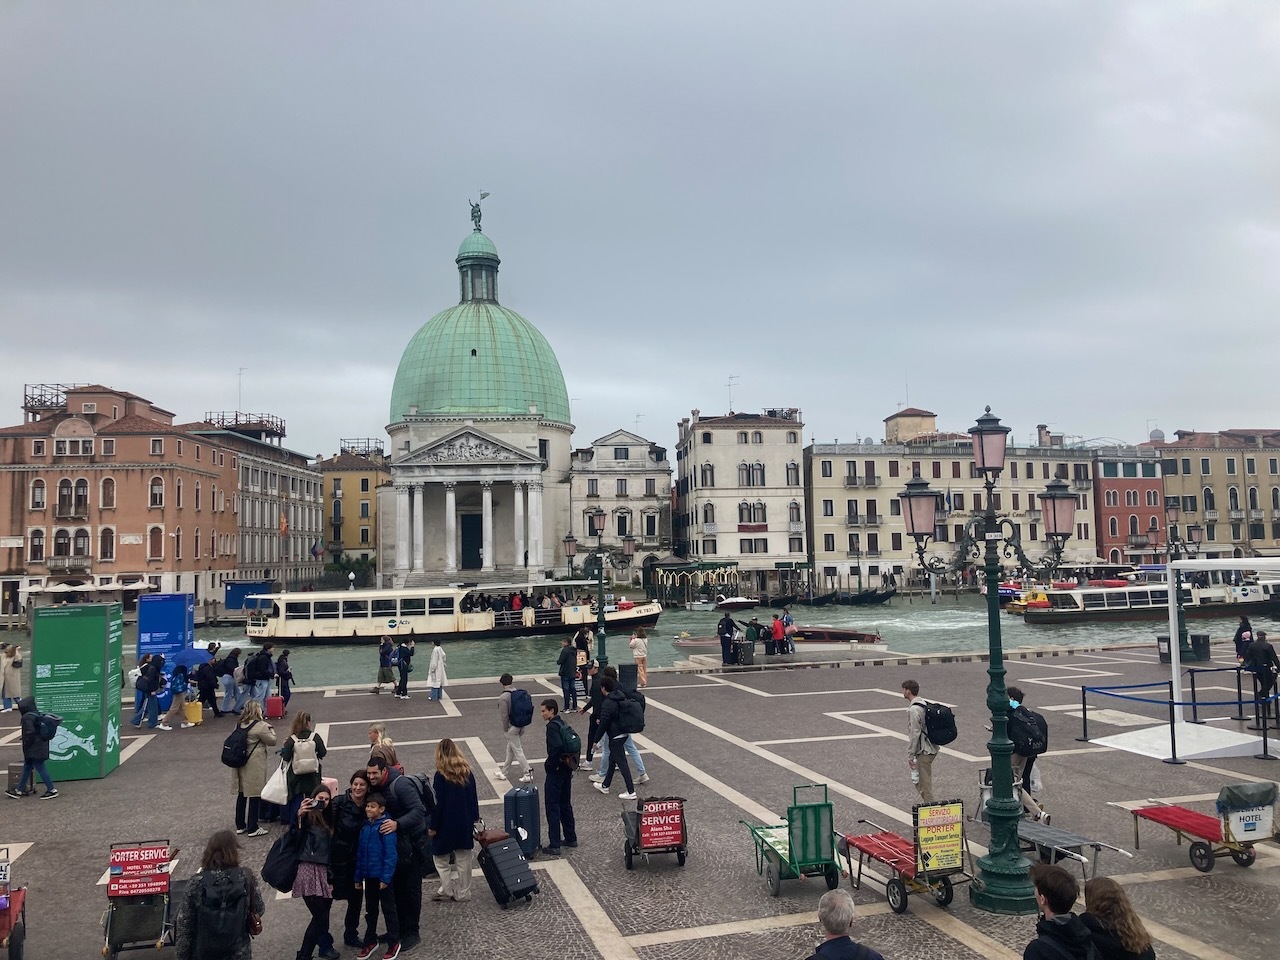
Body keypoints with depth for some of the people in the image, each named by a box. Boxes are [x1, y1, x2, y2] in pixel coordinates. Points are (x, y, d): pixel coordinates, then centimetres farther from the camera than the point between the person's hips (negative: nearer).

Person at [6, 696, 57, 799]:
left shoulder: (27, 717, -18)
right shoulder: (38, 715, 9)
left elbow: (29, 733, -23)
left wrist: (26, 746, -10)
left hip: (33, 750, -10)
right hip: (40, 748, 10)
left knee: (40, 768, -4)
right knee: (27, 768, 18)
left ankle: (52, 790, 1)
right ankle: (19, 791, 28)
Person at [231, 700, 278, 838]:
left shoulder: (239, 724, 5)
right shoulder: (260, 726, -17)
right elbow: (272, 741, -8)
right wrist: (271, 729, 9)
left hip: (240, 764, 7)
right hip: (254, 766, -7)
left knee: (241, 794, 17)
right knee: (254, 796, 1)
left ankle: (240, 825, 27)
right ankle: (252, 828, 7)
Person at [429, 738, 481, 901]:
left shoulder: (441, 775, -15)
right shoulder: (467, 772, 0)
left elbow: (437, 803, -14)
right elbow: (474, 798, 6)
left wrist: (432, 826, -6)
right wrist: (474, 819, 15)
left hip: (446, 824, -5)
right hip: (466, 823, 5)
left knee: (440, 857, 12)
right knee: (463, 858, 13)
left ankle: (447, 890, 10)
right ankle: (463, 893, 18)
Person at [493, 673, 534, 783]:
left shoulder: (503, 697, -20)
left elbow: (504, 715, -18)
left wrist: (505, 729, -6)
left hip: (511, 727, -8)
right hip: (521, 726, 8)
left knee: (518, 750, 0)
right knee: (510, 749, 19)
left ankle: (527, 773, -1)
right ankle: (503, 772, 32)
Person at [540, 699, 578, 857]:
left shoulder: (552, 726, -18)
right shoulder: (563, 724, 9)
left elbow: (556, 747, -32)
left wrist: (549, 765, -19)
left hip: (556, 771, -9)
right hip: (567, 769, 9)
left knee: (552, 807, -1)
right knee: (565, 805, 19)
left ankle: (554, 846, 2)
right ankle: (571, 838, 28)